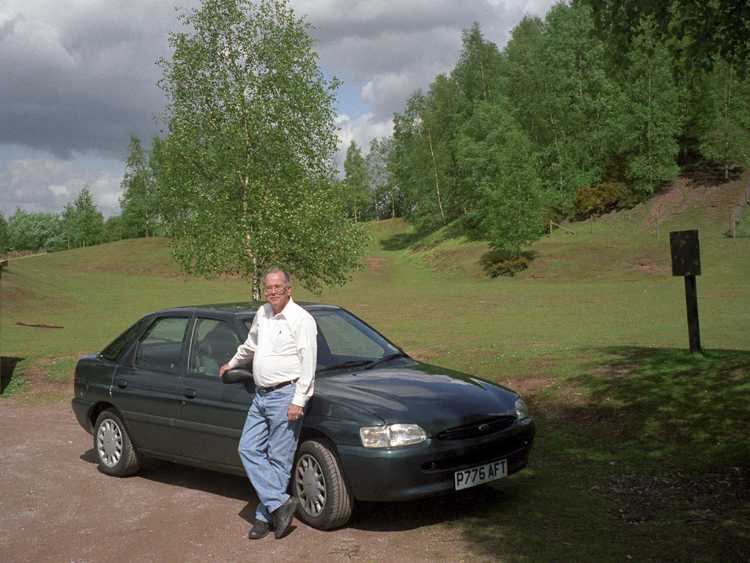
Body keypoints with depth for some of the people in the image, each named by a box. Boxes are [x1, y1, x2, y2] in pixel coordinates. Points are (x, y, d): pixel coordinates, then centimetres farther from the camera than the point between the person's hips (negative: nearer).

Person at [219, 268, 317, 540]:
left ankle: (266, 515, 8)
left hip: (285, 396, -8)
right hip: (260, 395, 8)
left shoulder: (301, 319, -11)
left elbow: (308, 363, -14)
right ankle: (280, 502, 2)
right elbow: (250, 345, 31)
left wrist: (299, 401, -18)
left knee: (279, 459, -1)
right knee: (248, 449, 2)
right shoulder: (262, 314, 12)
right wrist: (231, 364, 43)